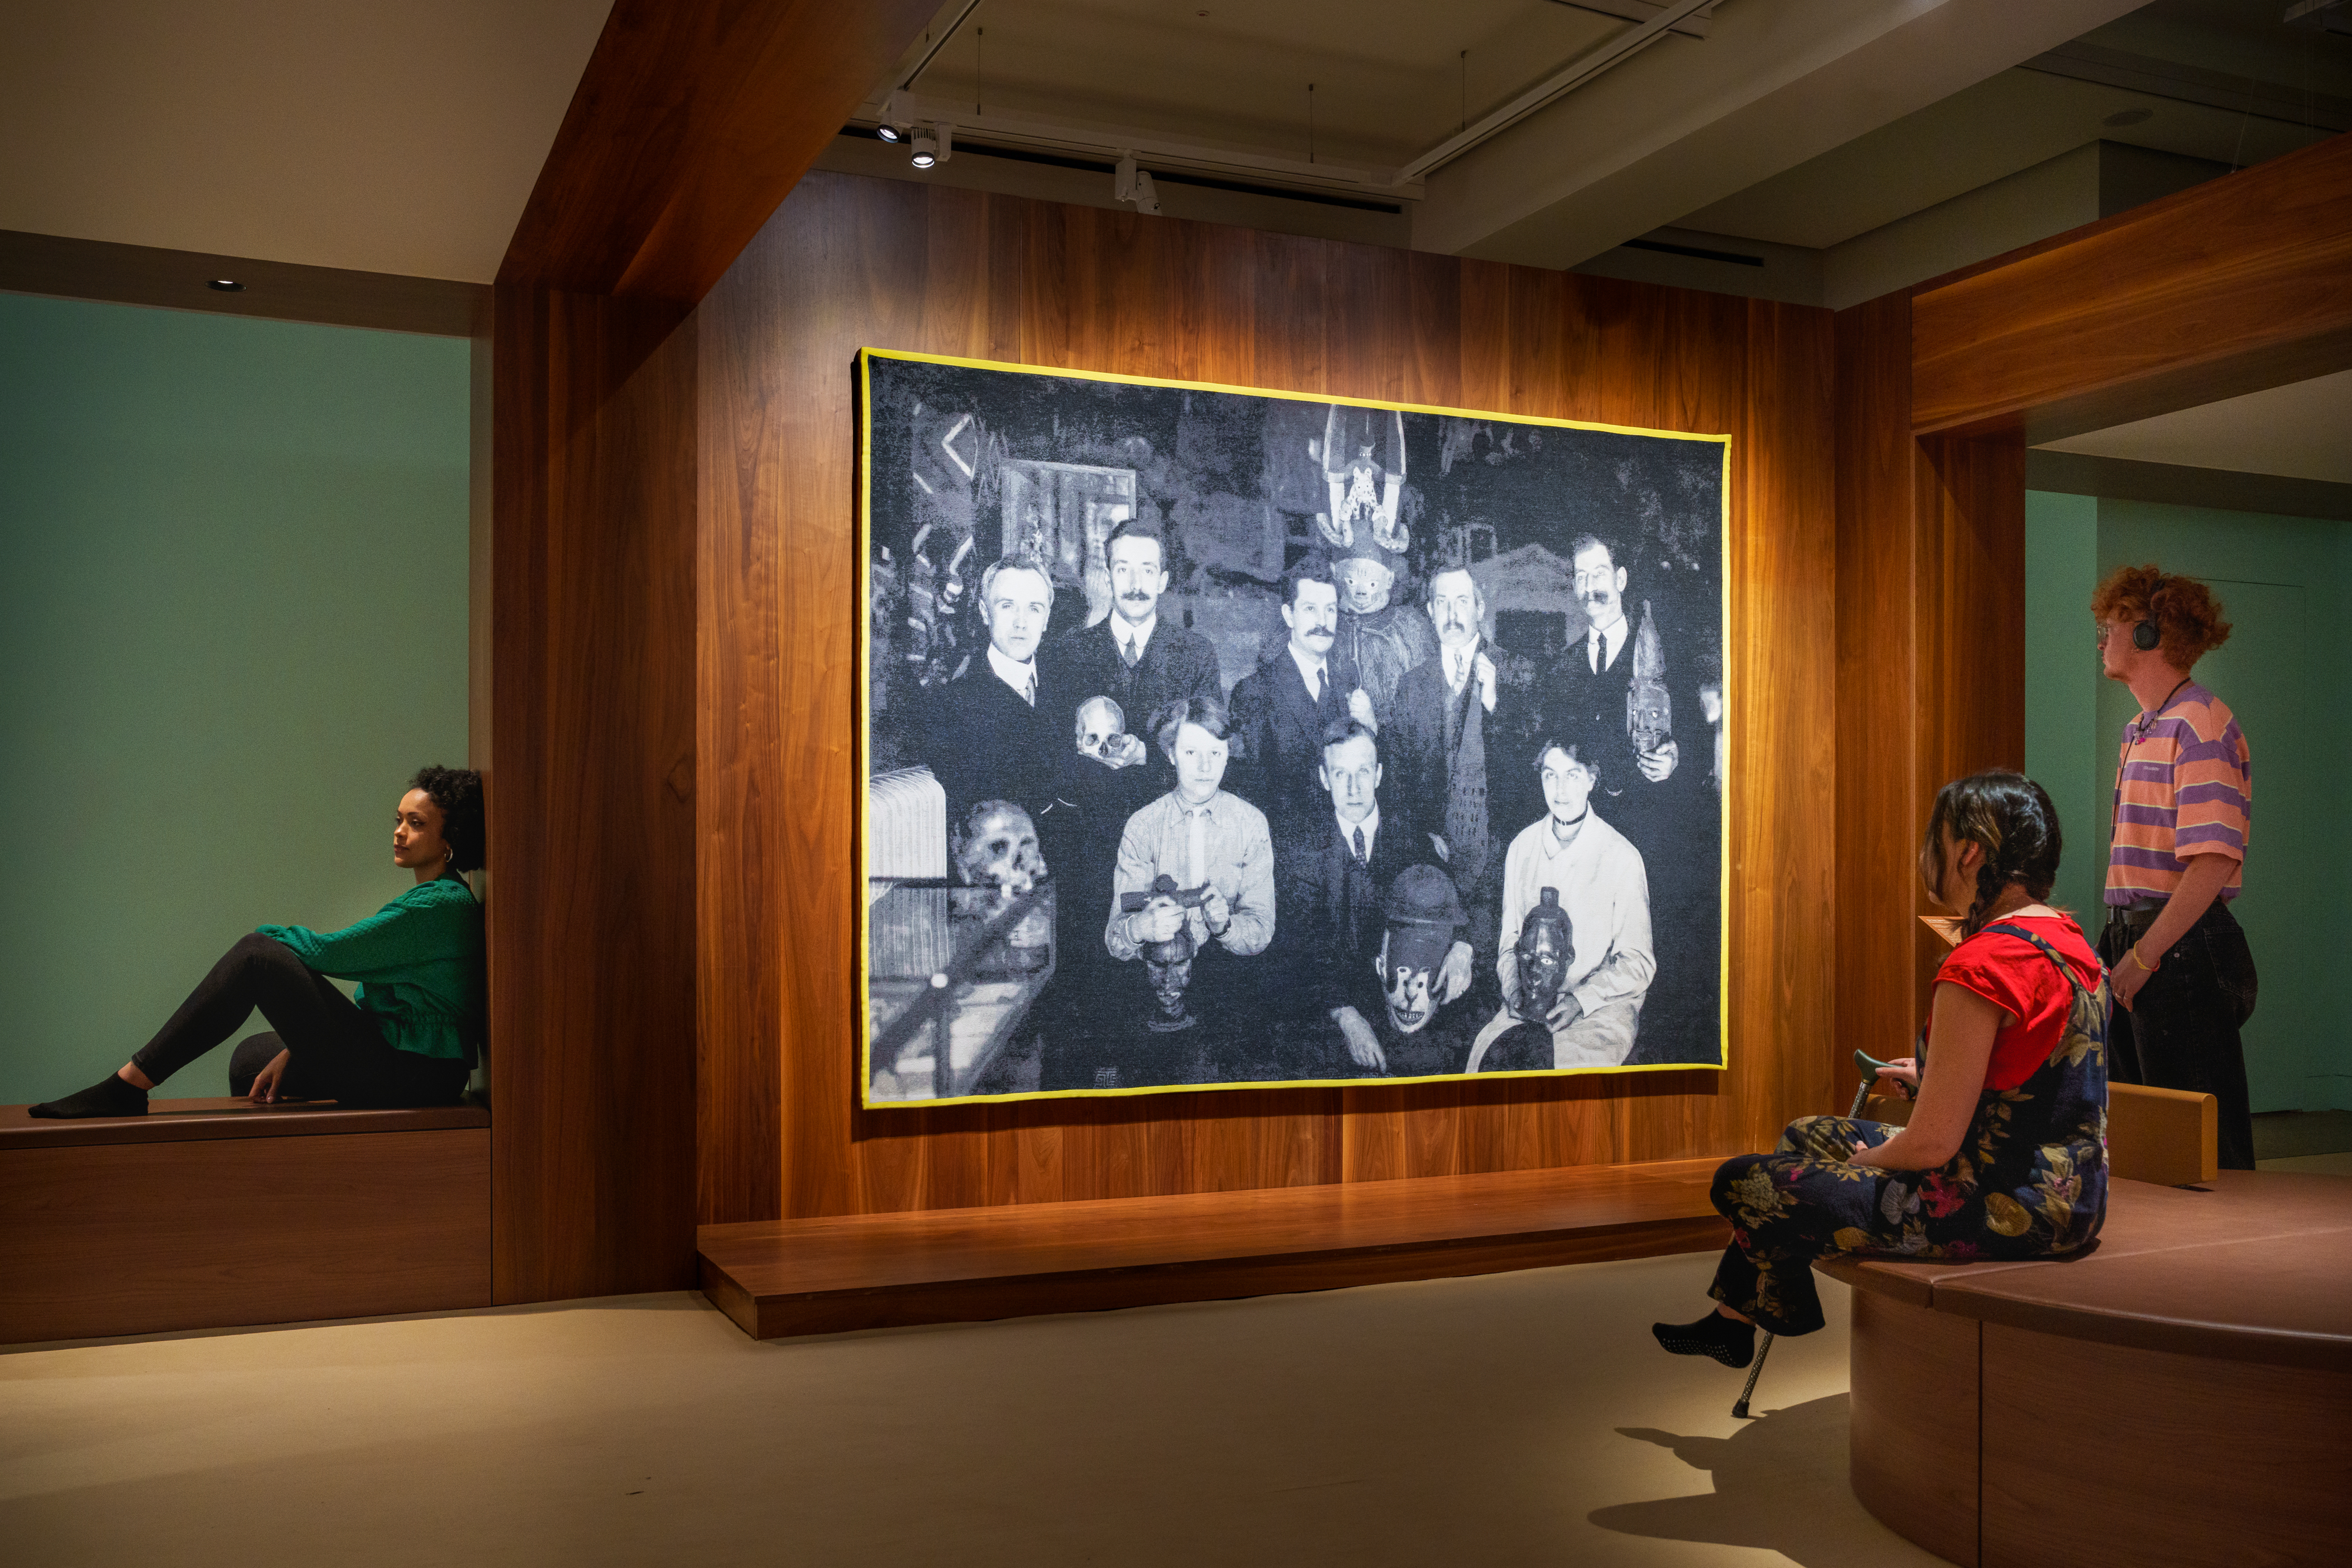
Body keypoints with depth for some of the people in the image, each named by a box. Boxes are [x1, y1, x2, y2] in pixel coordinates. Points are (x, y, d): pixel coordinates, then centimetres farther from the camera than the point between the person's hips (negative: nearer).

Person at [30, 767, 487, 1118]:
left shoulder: (442, 905, -14)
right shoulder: (429, 900, 19)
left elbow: (326, 952, -13)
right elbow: (365, 1002, 19)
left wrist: (273, 935, 7)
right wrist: (293, 1051, 10)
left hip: (413, 1076, -10)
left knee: (257, 955, -13)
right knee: (253, 1054, 23)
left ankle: (128, 1086, -10)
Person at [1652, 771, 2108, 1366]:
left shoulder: (1980, 966, -25)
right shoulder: (2069, 940, 6)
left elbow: (1932, 1144, -22)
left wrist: (1867, 1158, -2)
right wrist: (1933, 1078, 20)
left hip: (2005, 1211, -10)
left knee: (1741, 1183, 2)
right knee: (1805, 1136, 24)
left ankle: (1789, 1314, 35)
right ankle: (1730, 1318, 34)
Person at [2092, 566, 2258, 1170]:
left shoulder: (2200, 724, -14)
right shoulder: (2140, 729, 16)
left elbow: (2213, 862, -22)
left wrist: (2143, 956, -21)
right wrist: (2119, 945, 14)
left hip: (2181, 947, -10)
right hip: (2136, 939, 10)